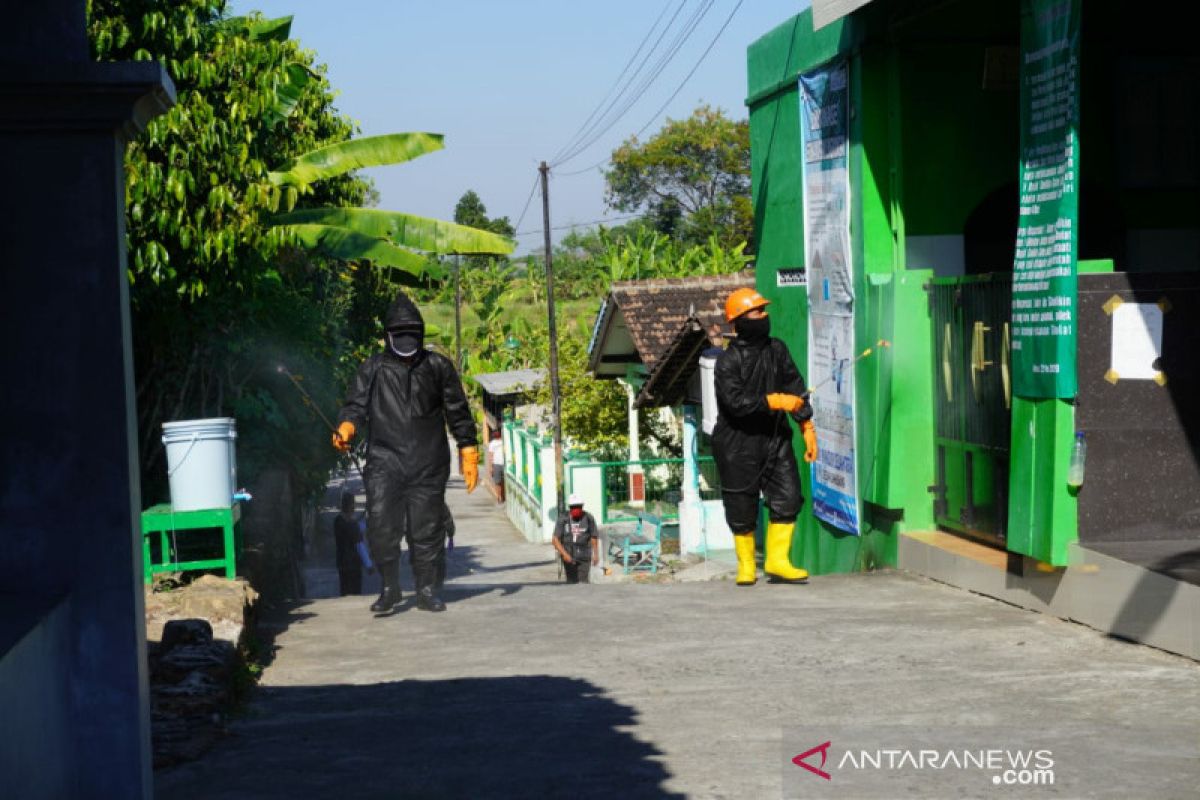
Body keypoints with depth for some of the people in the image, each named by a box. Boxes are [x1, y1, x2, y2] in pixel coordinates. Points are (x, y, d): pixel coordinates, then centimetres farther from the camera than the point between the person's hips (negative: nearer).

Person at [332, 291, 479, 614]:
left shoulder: (438, 367, 11)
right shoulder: (373, 369, 10)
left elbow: (458, 414, 14)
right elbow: (356, 405, 5)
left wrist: (469, 456, 9)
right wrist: (346, 428, -18)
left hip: (428, 465, 1)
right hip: (384, 462, -1)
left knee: (426, 528, 4)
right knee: (381, 525, -12)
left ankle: (427, 590, 16)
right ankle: (390, 587, 3)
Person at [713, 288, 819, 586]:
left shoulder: (776, 349, 7)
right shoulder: (728, 361, -11)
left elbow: (795, 386, 11)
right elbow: (735, 401, -22)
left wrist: (807, 427, 7)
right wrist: (775, 401, -24)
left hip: (776, 439, 5)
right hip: (739, 445, -5)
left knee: (787, 498, -4)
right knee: (742, 509, 4)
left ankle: (777, 560, 9)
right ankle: (746, 566, 22)